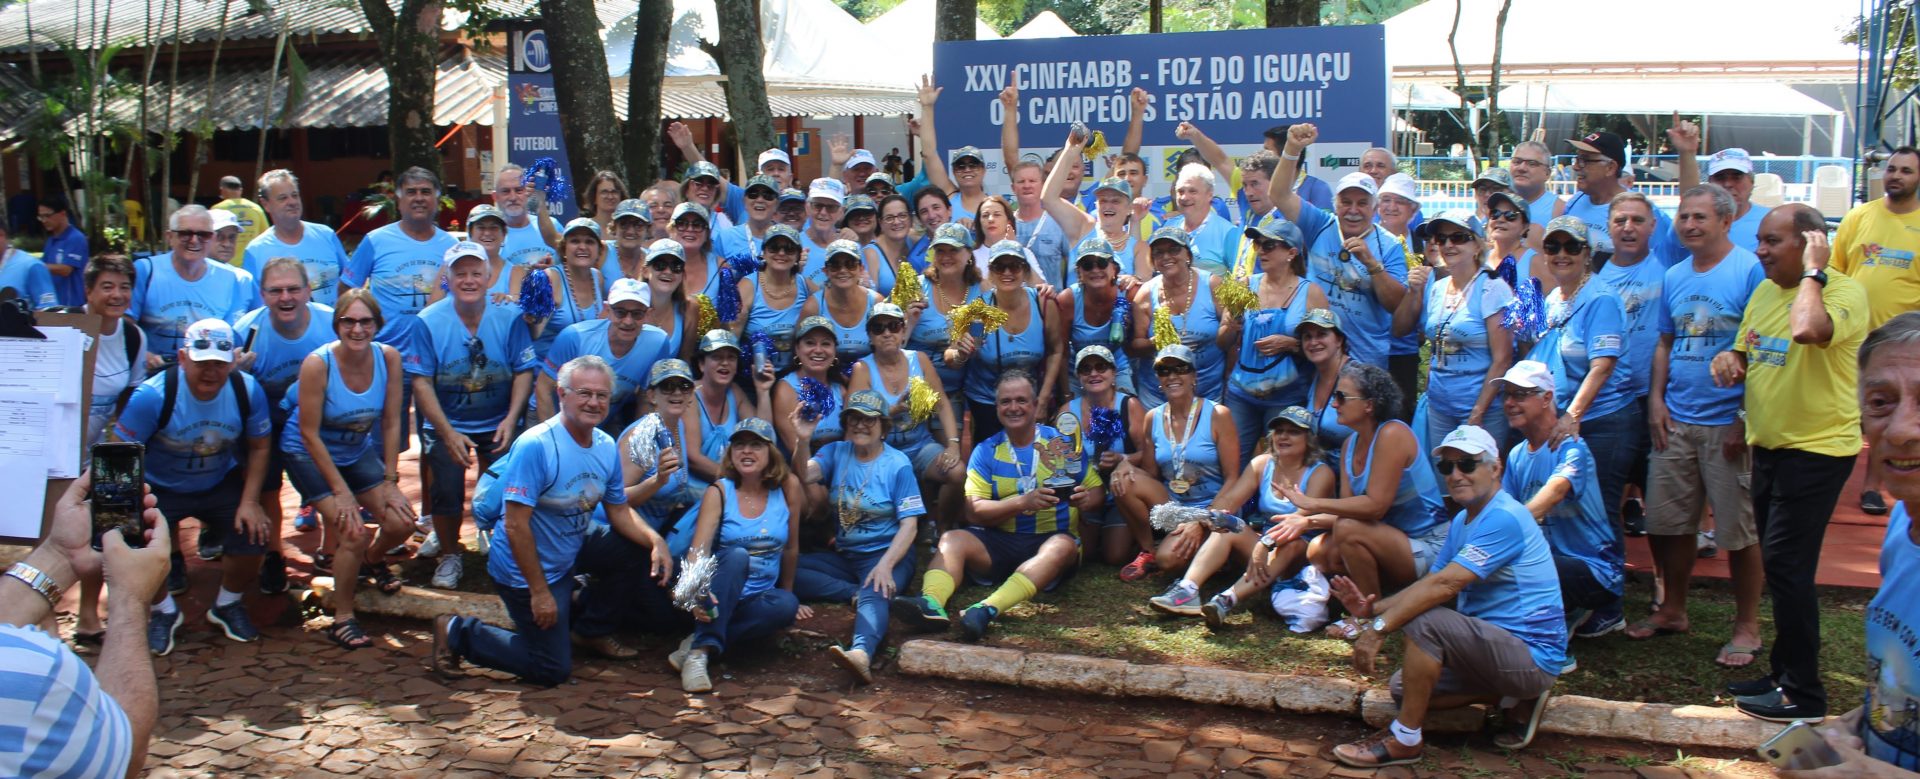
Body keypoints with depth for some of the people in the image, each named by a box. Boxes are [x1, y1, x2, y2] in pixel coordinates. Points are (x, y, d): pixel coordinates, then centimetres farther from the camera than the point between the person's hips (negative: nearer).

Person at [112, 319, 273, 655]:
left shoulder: (247, 391, -17)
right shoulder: (152, 395, -26)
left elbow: (259, 447, -2)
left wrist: (249, 502, -9)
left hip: (221, 485, 2)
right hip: (159, 488, -2)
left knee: (252, 536, -16)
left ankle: (228, 605, 19)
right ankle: (163, 610, 12)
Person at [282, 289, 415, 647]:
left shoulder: (389, 358, -15)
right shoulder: (317, 364, -27)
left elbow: (391, 423, -8)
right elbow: (310, 435, -21)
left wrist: (390, 481, -9)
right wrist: (341, 491, -20)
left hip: (359, 450, 5)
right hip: (309, 454, -5)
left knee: (402, 522, -5)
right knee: (353, 532, -20)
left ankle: (371, 560, 32)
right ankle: (342, 620, 0)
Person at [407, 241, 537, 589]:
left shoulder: (509, 318, -8)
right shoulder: (429, 322, -9)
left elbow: (524, 372, -6)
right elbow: (421, 381, -10)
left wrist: (511, 420, -19)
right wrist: (448, 433, -17)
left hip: (498, 423, 0)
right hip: (447, 423, 0)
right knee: (446, 491, -9)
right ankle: (449, 554, 19)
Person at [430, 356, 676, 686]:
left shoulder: (606, 446, -3)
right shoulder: (536, 445, -26)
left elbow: (619, 512, 4)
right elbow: (515, 525, -26)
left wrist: (654, 540, -16)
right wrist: (539, 592, -24)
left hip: (574, 549, 7)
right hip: (524, 568, -7)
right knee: (553, 670, -4)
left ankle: (591, 629, 15)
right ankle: (457, 632, 12)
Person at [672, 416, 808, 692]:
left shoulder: (787, 487, -3)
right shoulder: (719, 492, -7)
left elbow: (791, 547, 7)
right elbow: (698, 550, -19)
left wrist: (787, 593, 16)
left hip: (758, 599, 2)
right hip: (719, 596, -2)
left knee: (786, 605, -32)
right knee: (737, 555, -33)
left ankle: (698, 644, -25)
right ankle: (701, 651, -39)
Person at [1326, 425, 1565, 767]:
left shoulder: (1504, 518, -20)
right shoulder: (1461, 521, 12)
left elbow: (1444, 585, -28)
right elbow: (1431, 585, 6)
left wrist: (1379, 627, -29)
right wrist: (1373, 608, -11)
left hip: (1532, 655, -10)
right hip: (1499, 644, 10)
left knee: (1424, 621, -27)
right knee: (1403, 686, 9)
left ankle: (1405, 739, -15)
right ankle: (1517, 698, 9)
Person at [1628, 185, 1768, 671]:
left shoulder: (1750, 271, -9)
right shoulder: (1674, 277, 11)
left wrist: (1747, 418, -15)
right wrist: (1657, 399, 5)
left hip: (1727, 423, -6)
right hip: (1676, 421, 6)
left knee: (1738, 530, 2)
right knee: (1668, 522, 12)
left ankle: (1747, 626, 15)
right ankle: (1672, 611, 28)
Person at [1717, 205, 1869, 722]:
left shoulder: (1844, 291, -16)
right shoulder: (1764, 292, 11)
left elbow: (1808, 330, -38)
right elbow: (1747, 353, 23)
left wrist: (1813, 271, -22)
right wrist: (1730, 360, -1)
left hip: (1816, 449, -9)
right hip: (1769, 445, 9)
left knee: (1786, 566, -9)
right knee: (1781, 567, 15)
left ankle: (1803, 694, 1)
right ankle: (1785, 674, 27)